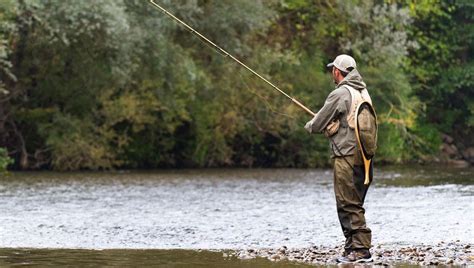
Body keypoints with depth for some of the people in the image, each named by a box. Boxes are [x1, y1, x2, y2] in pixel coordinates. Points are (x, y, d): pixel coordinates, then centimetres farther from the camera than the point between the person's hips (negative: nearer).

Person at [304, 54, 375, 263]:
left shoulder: (340, 94, -12)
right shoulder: (363, 92, 13)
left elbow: (317, 124, -7)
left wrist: (309, 126, 15)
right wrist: (330, 126, 20)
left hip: (347, 157, -9)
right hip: (363, 157, 9)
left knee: (349, 205, -6)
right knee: (354, 205, 14)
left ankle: (360, 249, -8)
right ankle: (353, 247, 16)